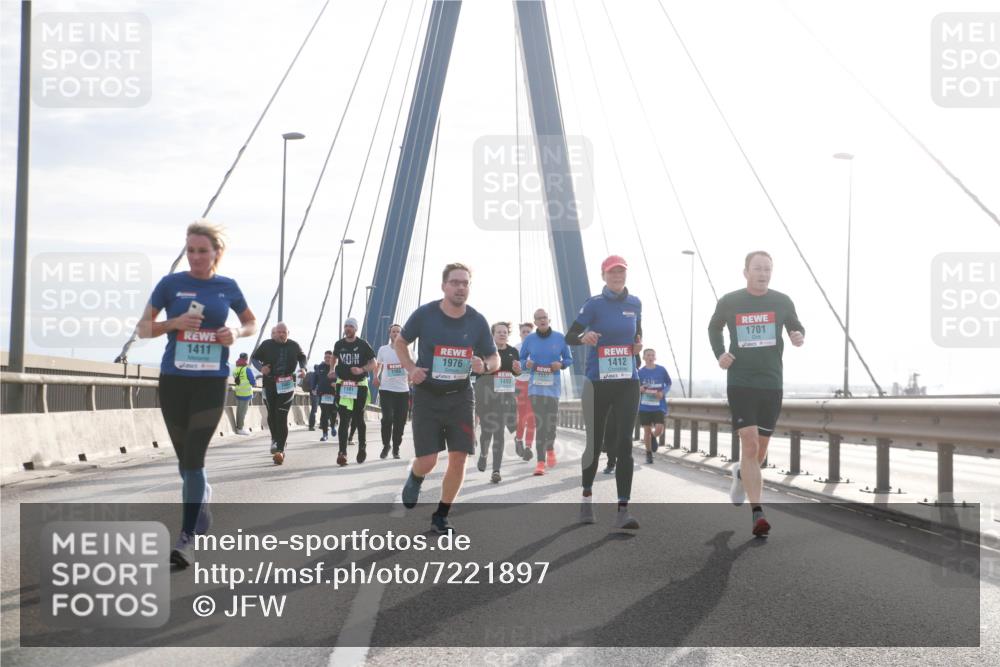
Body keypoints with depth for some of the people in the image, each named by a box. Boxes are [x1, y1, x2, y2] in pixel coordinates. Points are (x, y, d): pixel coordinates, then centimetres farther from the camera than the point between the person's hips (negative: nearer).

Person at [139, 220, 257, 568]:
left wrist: (237, 333, -5)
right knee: (186, 459, 11)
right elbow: (142, 328, 4)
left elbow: (252, 323, 18)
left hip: (212, 382, -1)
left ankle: (187, 538, -8)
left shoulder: (228, 287, 3)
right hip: (173, 380, 1)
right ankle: (202, 513, 35)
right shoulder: (171, 284, 0)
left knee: (193, 459, -11)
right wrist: (173, 323, -15)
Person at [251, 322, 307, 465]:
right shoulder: (266, 345, -1)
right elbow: (254, 357, 9)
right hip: (270, 384, 2)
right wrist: (261, 367, -11)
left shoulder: (294, 346, 2)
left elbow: (302, 357, 21)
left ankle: (280, 449, -10)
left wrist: (303, 368, 1)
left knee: (281, 417, -10)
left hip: (287, 385, -2)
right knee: (271, 414, 12)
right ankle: (275, 439, 38)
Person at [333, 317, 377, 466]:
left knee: (359, 419, 10)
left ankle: (362, 447, 31)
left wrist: (362, 369, -19)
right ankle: (342, 452, -13)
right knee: (344, 420, -8)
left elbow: (373, 364, -2)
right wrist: (332, 369, 11)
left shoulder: (363, 344, -3)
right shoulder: (339, 344, 6)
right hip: (343, 385, 1)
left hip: (360, 385, -1)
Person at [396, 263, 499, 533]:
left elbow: (495, 358, 6)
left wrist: (485, 366, -17)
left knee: (459, 458, -2)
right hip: (427, 396, -2)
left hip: (460, 396, 2)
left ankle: (441, 516, 18)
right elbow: (400, 342, 7)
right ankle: (415, 479, 33)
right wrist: (411, 368, -10)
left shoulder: (477, 321, -4)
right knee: (428, 461, -6)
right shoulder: (425, 314, -9)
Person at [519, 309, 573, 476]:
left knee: (552, 422, 0)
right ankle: (541, 461, -3)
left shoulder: (560, 338, 3)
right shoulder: (529, 340, 4)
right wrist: (526, 364, -10)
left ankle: (550, 448, 33)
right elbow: (521, 359, 12)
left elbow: (569, 359, 10)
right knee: (540, 423, -7)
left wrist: (561, 365, -11)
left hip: (553, 386, 0)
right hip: (535, 386, 0)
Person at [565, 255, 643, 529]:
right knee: (595, 442, 9)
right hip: (598, 383, -2)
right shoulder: (595, 304, -5)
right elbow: (569, 337, -5)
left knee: (624, 444, -7)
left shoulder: (635, 304, 7)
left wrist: (638, 344, 2)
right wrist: (583, 337, -27)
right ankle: (587, 497, 31)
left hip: (628, 383, 2)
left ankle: (623, 510, -10)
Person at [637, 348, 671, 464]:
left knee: (659, 430, -11)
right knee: (647, 431, 4)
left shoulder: (661, 370, -2)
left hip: (659, 406, 0)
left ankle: (653, 437, 25)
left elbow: (669, 383, 10)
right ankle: (648, 453, 21)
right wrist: (639, 389, -15)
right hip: (644, 407, 0)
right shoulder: (640, 372, -1)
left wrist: (663, 392, -8)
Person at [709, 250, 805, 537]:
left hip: (771, 384, 2)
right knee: (750, 444, -15)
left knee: (760, 451, 11)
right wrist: (719, 353, 2)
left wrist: (799, 337, -7)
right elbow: (714, 328, 19)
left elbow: (796, 328, 17)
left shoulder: (782, 302, 2)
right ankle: (757, 513, -15)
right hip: (740, 383, -2)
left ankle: (742, 473, 46)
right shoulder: (729, 302, 0)